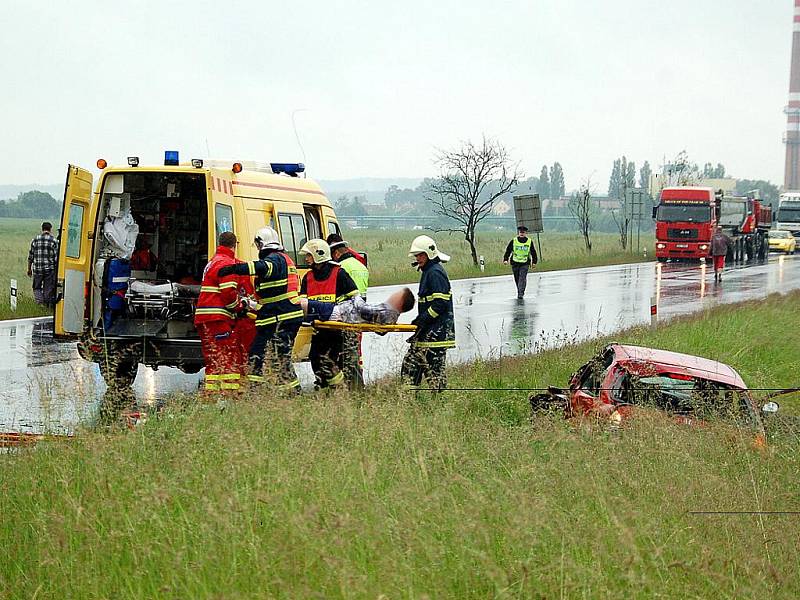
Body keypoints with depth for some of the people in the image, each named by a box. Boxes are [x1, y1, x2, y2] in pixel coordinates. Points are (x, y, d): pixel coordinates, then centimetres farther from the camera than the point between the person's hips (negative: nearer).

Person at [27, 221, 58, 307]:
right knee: (48, 289, 8)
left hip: (37, 269, 1)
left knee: (37, 287, 14)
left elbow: (30, 257, 6)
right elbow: (56, 258, -6)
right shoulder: (53, 241, -5)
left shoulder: (35, 240, 2)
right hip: (49, 269, -1)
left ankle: (39, 299, -7)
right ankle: (47, 305, 11)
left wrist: (29, 269, 16)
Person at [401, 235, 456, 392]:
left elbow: (441, 303, -21)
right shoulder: (429, 271, 18)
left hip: (437, 331, -11)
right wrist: (419, 321, 16)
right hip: (427, 330, 11)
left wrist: (422, 320, -18)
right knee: (410, 363, 11)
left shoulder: (435, 273, -14)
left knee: (434, 367, -7)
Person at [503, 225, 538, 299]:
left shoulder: (530, 242, 1)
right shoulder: (513, 241, -2)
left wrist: (534, 261, 11)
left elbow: (533, 252, 11)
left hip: (525, 263, -1)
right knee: (517, 279, 9)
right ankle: (519, 292, 28)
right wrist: (505, 259, -9)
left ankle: (521, 293, -19)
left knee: (522, 278, -16)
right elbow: (508, 251, 1)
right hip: (515, 263, 1)